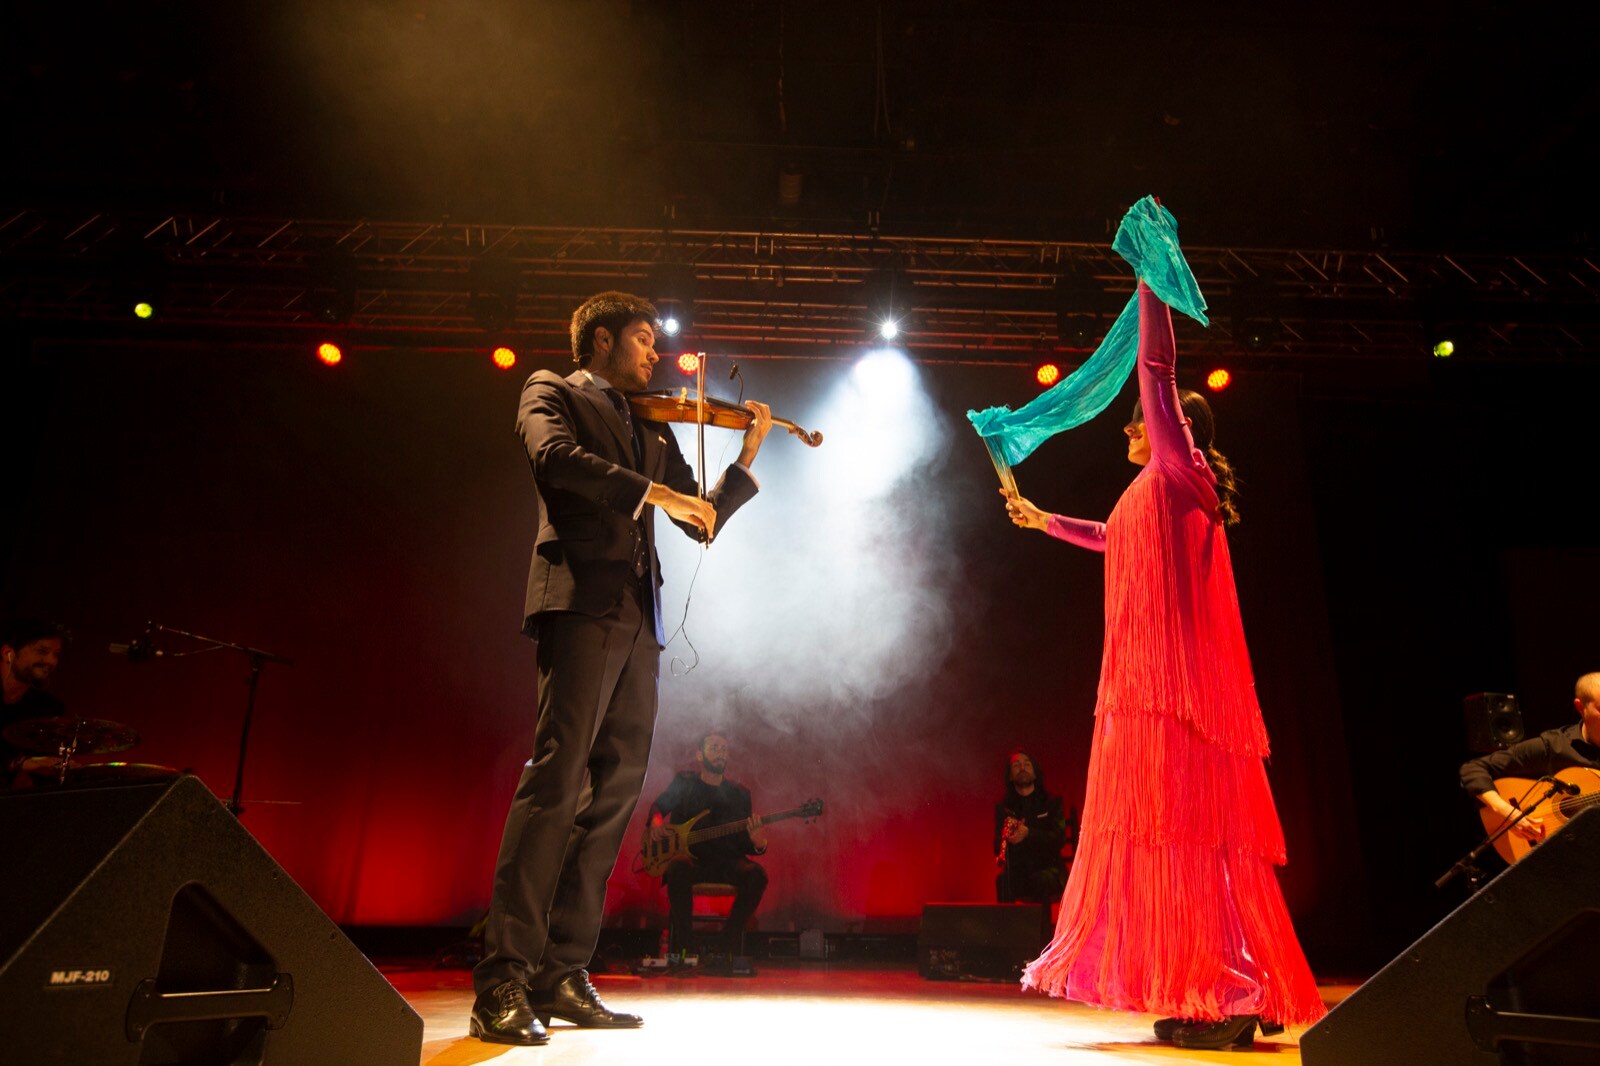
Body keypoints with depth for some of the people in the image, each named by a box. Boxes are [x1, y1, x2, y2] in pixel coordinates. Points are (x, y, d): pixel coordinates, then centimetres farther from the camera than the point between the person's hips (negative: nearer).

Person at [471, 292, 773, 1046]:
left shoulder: (652, 431, 28)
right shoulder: (552, 392, 12)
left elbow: (703, 522, 25)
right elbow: (555, 457, -11)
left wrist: (747, 456, 15)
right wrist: (653, 491, -15)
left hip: (638, 619, 6)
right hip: (582, 602, -6)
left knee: (613, 796, 2)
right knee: (556, 781, -15)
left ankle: (561, 977, 8)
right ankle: (503, 983, -11)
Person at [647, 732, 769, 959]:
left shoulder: (739, 793, 10)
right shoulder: (684, 783, 9)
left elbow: (743, 843, 9)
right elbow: (658, 806, 22)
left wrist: (757, 844, -16)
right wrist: (656, 822, -3)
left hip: (726, 862, 2)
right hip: (689, 857, -2)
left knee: (756, 874, -29)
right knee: (679, 869, -37)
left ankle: (728, 947, -17)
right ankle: (679, 947, -23)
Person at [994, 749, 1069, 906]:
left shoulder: (1052, 802, 10)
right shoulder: (1003, 807, 14)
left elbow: (1059, 838, -5)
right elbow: (998, 846, 5)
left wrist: (1028, 834, -23)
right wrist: (1008, 838, -21)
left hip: (1048, 870, -1)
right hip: (1017, 871, 1)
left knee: (1040, 880, -35)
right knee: (1002, 880, -32)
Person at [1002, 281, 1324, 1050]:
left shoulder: (1182, 475, 0)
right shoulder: (1155, 496, 24)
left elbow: (1157, 366, -8)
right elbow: (1116, 541, 44)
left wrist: (1150, 279, -2)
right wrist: (1043, 521, 51)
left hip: (1174, 686, -9)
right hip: (1150, 687, 9)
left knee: (1191, 828, -10)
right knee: (1180, 831, 8)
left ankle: (1231, 997, -6)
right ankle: (1211, 998, 13)